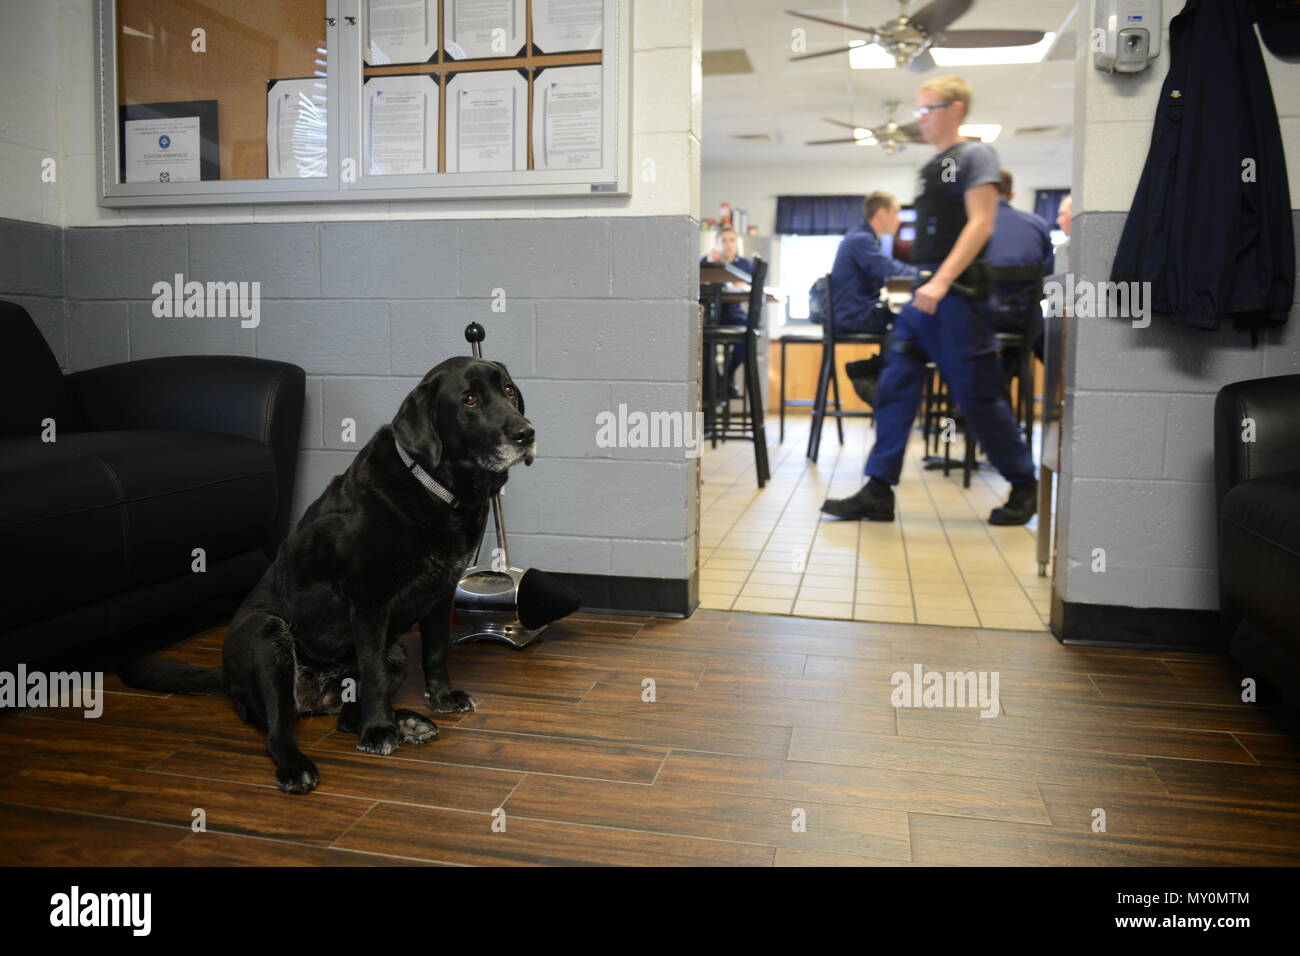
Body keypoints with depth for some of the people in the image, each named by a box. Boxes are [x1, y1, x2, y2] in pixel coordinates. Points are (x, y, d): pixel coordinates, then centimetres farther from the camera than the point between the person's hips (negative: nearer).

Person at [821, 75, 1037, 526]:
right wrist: (922, 280, 17)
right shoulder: (931, 167, 19)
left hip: (957, 295, -8)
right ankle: (878, 491, 2)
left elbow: (981, 223, -14)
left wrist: (942, 281, -22)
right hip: (923, 295, 8)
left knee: (976, 395, -3)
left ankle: (1024, 486, 13)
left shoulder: (974, 155, -4)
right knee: (894, 387, 1)